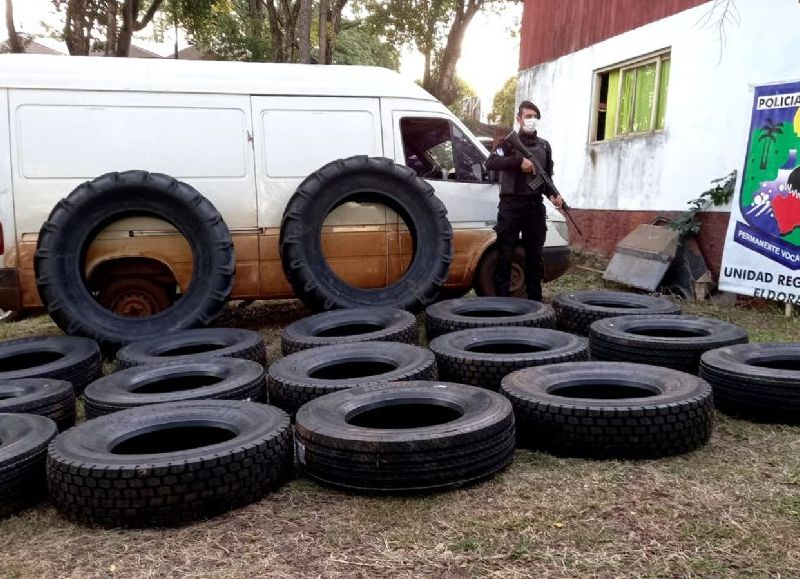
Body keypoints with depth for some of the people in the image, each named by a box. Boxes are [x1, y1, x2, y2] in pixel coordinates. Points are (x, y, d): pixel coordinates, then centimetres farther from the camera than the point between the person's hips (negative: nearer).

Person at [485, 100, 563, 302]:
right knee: (505, 255, -2)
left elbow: (547, 177, 19)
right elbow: (490, 163, -14)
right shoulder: (509, 142, 3)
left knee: (534, 256, 8)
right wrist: (519, 161, -23)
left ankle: (535, 300, 16)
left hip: (535, 206, 4)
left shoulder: (544, 146, 16)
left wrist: (553, 194, 0)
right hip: (510, 205, -4)